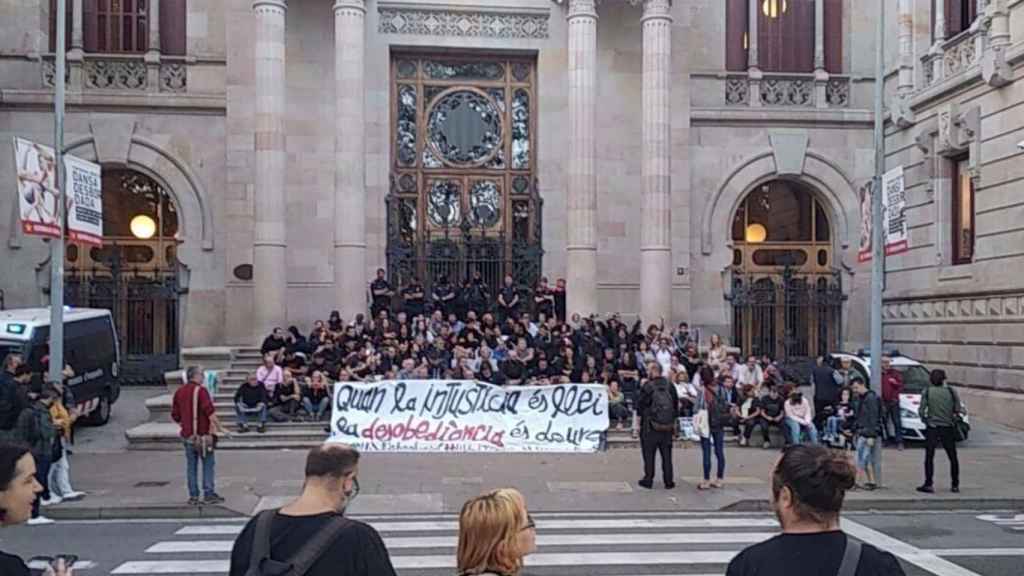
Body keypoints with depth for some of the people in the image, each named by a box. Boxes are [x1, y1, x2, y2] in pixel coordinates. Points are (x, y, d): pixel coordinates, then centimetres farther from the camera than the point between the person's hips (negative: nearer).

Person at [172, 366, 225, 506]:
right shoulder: (200, 390, -12)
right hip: (203, 434, -6)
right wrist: (219, 428, -9)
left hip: (187, 435, 6)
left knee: (191, 465, 10)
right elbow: (211, 413, -17)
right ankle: (209, 494, 3)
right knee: (208, 463, 3)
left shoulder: (179, 392, 8)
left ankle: (193, 496, 12)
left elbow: (175, 416, 12)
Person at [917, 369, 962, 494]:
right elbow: (958, 410, -3)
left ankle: (928, 484, -3)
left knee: (929, 457, 1)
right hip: (948, 428, 2)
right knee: (953, 458, 13)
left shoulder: (927, 392, -4)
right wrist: (953, 417, 17)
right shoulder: (951, 392, -2)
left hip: (932, 428, -1)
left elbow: (921, 411, -7)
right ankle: (955, 485, 16)